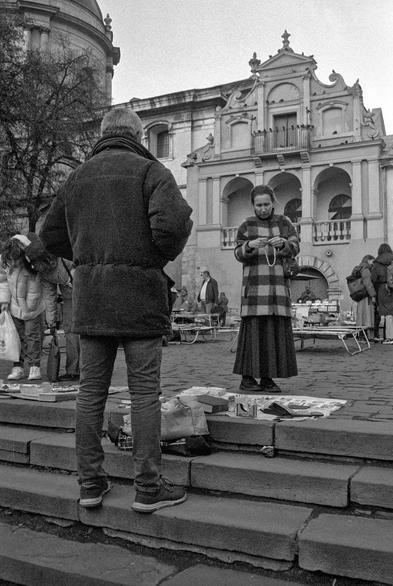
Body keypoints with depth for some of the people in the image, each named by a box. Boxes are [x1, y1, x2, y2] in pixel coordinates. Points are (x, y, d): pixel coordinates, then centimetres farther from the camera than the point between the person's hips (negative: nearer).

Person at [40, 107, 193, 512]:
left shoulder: (78, 176, 13)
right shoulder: (149, 170, -3)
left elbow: (50, 235, 16)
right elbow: (171, 222, -19)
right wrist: (166, 254, 0)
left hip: (89, 299, 5)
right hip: (139, 295, -5)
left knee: (91, 391, 10)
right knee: (145, 392, 2)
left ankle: (90, 483, 19)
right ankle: (148, 488, 9)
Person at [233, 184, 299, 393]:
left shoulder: (284, 223, 9)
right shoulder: (246, 225, 7)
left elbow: (294, 249, -3)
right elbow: (239, 255, -1)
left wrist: (283, 243, -25)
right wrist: (250, 245, -22)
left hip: (277, 283, 2)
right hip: (254, 282, -2)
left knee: (276, 329, -2)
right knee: (253, 328, -8)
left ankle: (267, 378, 4)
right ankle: (247, 377, -1)